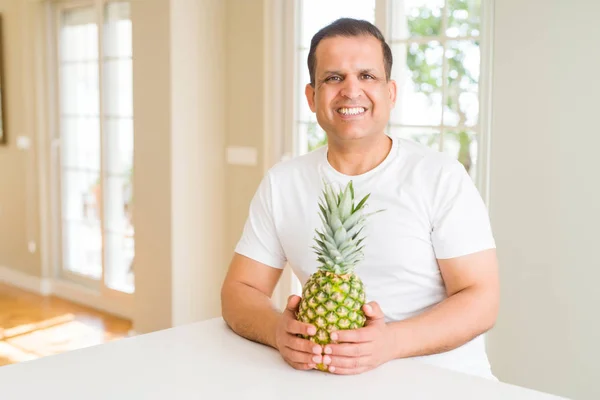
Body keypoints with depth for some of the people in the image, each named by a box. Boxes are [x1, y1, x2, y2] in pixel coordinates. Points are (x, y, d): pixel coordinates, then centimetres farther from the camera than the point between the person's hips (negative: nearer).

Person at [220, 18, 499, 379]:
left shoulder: (442, 176, -6)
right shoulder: (281, 183, 3)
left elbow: (482, 299, -8)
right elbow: (239, 291, 4)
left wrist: (391, 341, -25)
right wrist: (279, 330, -18)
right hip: (336, 379, 2)